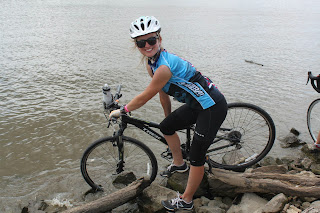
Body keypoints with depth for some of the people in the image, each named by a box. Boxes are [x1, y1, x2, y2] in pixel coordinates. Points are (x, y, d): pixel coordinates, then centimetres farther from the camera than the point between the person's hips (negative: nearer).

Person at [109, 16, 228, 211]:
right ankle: (179, 164, 40)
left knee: (197, 157, -2)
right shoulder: (151, 63, 1)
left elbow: (145, 97, -19)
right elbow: (163, 93, 12)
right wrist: (169, 117, 22)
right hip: (196, 105, 10)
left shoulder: (164, 67, -29)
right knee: (166, 127, 19)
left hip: (213, 107, -9)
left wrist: (121, 111, -4)